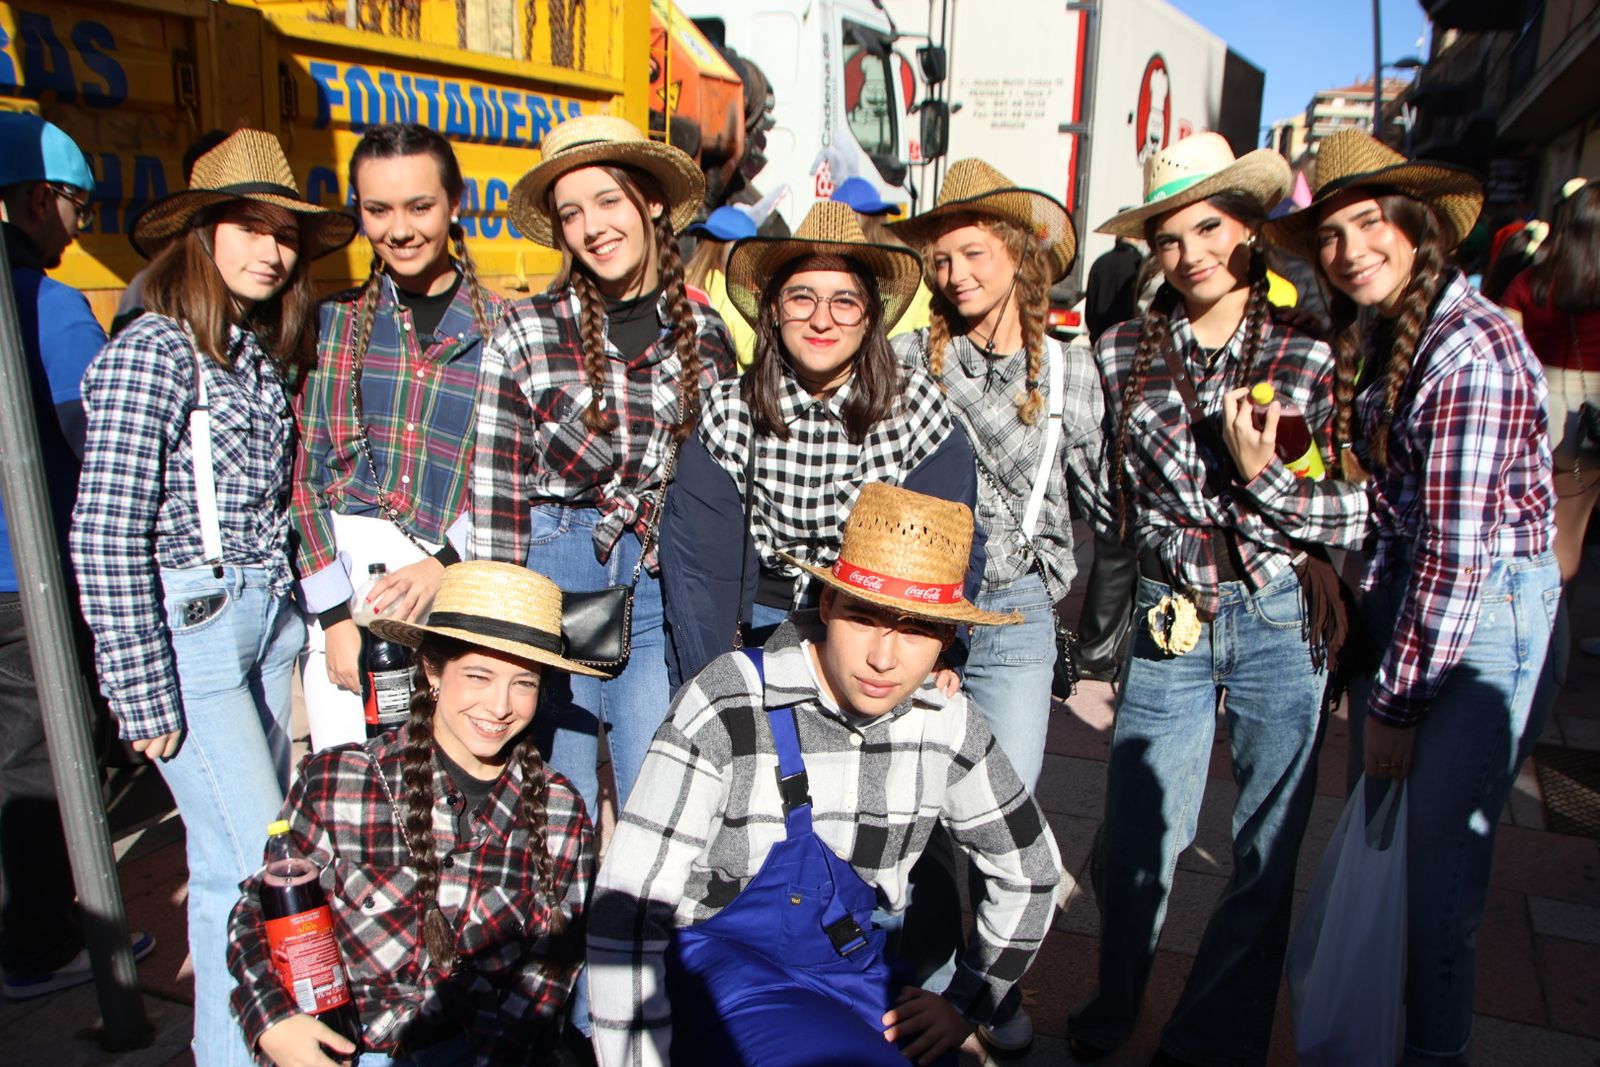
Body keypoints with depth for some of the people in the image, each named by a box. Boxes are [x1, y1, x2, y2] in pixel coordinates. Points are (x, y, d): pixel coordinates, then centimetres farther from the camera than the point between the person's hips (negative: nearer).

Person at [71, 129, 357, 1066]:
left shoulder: (265, 352, 11)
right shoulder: (153, 352, -12)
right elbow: (105, 537, -14)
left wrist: (299, 609, 15)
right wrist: (144, 694, -14)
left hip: (268, 616, 7)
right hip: (188, 624, -7)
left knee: (234, 852, 16)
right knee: (252, 861, -3)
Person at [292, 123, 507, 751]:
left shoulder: (501, 330, 4)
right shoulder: (331, 321, 6)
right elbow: (302, 475, 2)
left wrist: (445, 564, -13)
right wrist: (335, 615, -6)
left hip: (458, 582, 0)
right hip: (341, 580, 1)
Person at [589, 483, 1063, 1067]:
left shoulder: (947, 724, -8)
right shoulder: (729, 708, -23)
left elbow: (1029, 869, 9)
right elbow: (627, 909, -19)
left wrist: (965, 1004, 7)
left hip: (853, 967, 5)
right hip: (720, 968, -4)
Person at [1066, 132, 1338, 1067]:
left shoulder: (1311, 353, 1)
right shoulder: (1124, 351, 3)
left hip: (1283, 623, 0)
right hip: (1167, 626, 0)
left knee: (1269, 853, 8)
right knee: (1135, 843, 5)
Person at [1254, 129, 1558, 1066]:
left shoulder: (1471, 345, -20)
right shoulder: (1369, 341, 7)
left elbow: (1457, 548, -21)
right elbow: (1384, 511, 2)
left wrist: (1395, 704, -15)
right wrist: (1270, 482, -15)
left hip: (1484, 613, -7)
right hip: (1399, 599, 8)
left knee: (1437, 851, 2)